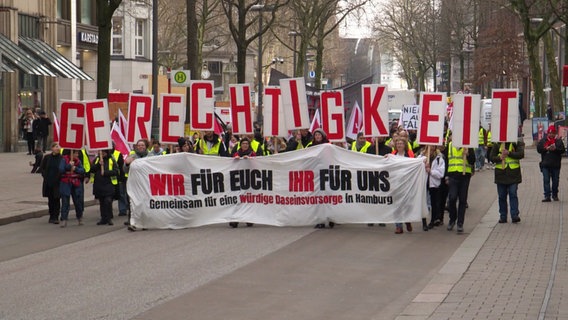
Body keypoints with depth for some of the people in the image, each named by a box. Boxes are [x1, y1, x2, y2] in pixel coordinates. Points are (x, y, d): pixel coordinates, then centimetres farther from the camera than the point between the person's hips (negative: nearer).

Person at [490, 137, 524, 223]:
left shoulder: (516, 143, 0)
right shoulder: (497, 145, 4)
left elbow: (521, 154, -11)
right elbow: (492, 157, 4)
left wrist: (509, 153, -19)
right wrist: (500, 158, -16)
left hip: (513, 174, -2)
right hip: (501, 174, 2)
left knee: (513, 194, -8)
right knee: (502, 196, 7)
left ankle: (514, 215, -9)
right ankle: (503, 216, 14)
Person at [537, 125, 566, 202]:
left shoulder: (558, 140, 4)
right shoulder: (543, 140, 6)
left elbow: (563, 150, -5)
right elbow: (538, 149, -1)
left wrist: (555, 148, -21)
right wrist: (547, 148, -15)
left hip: (555, 164, 0)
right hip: (545, 164, 0)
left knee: (555, 180, 9)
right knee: (546, 180, -5)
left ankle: (555, 195, 23)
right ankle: (547, 196, -5)